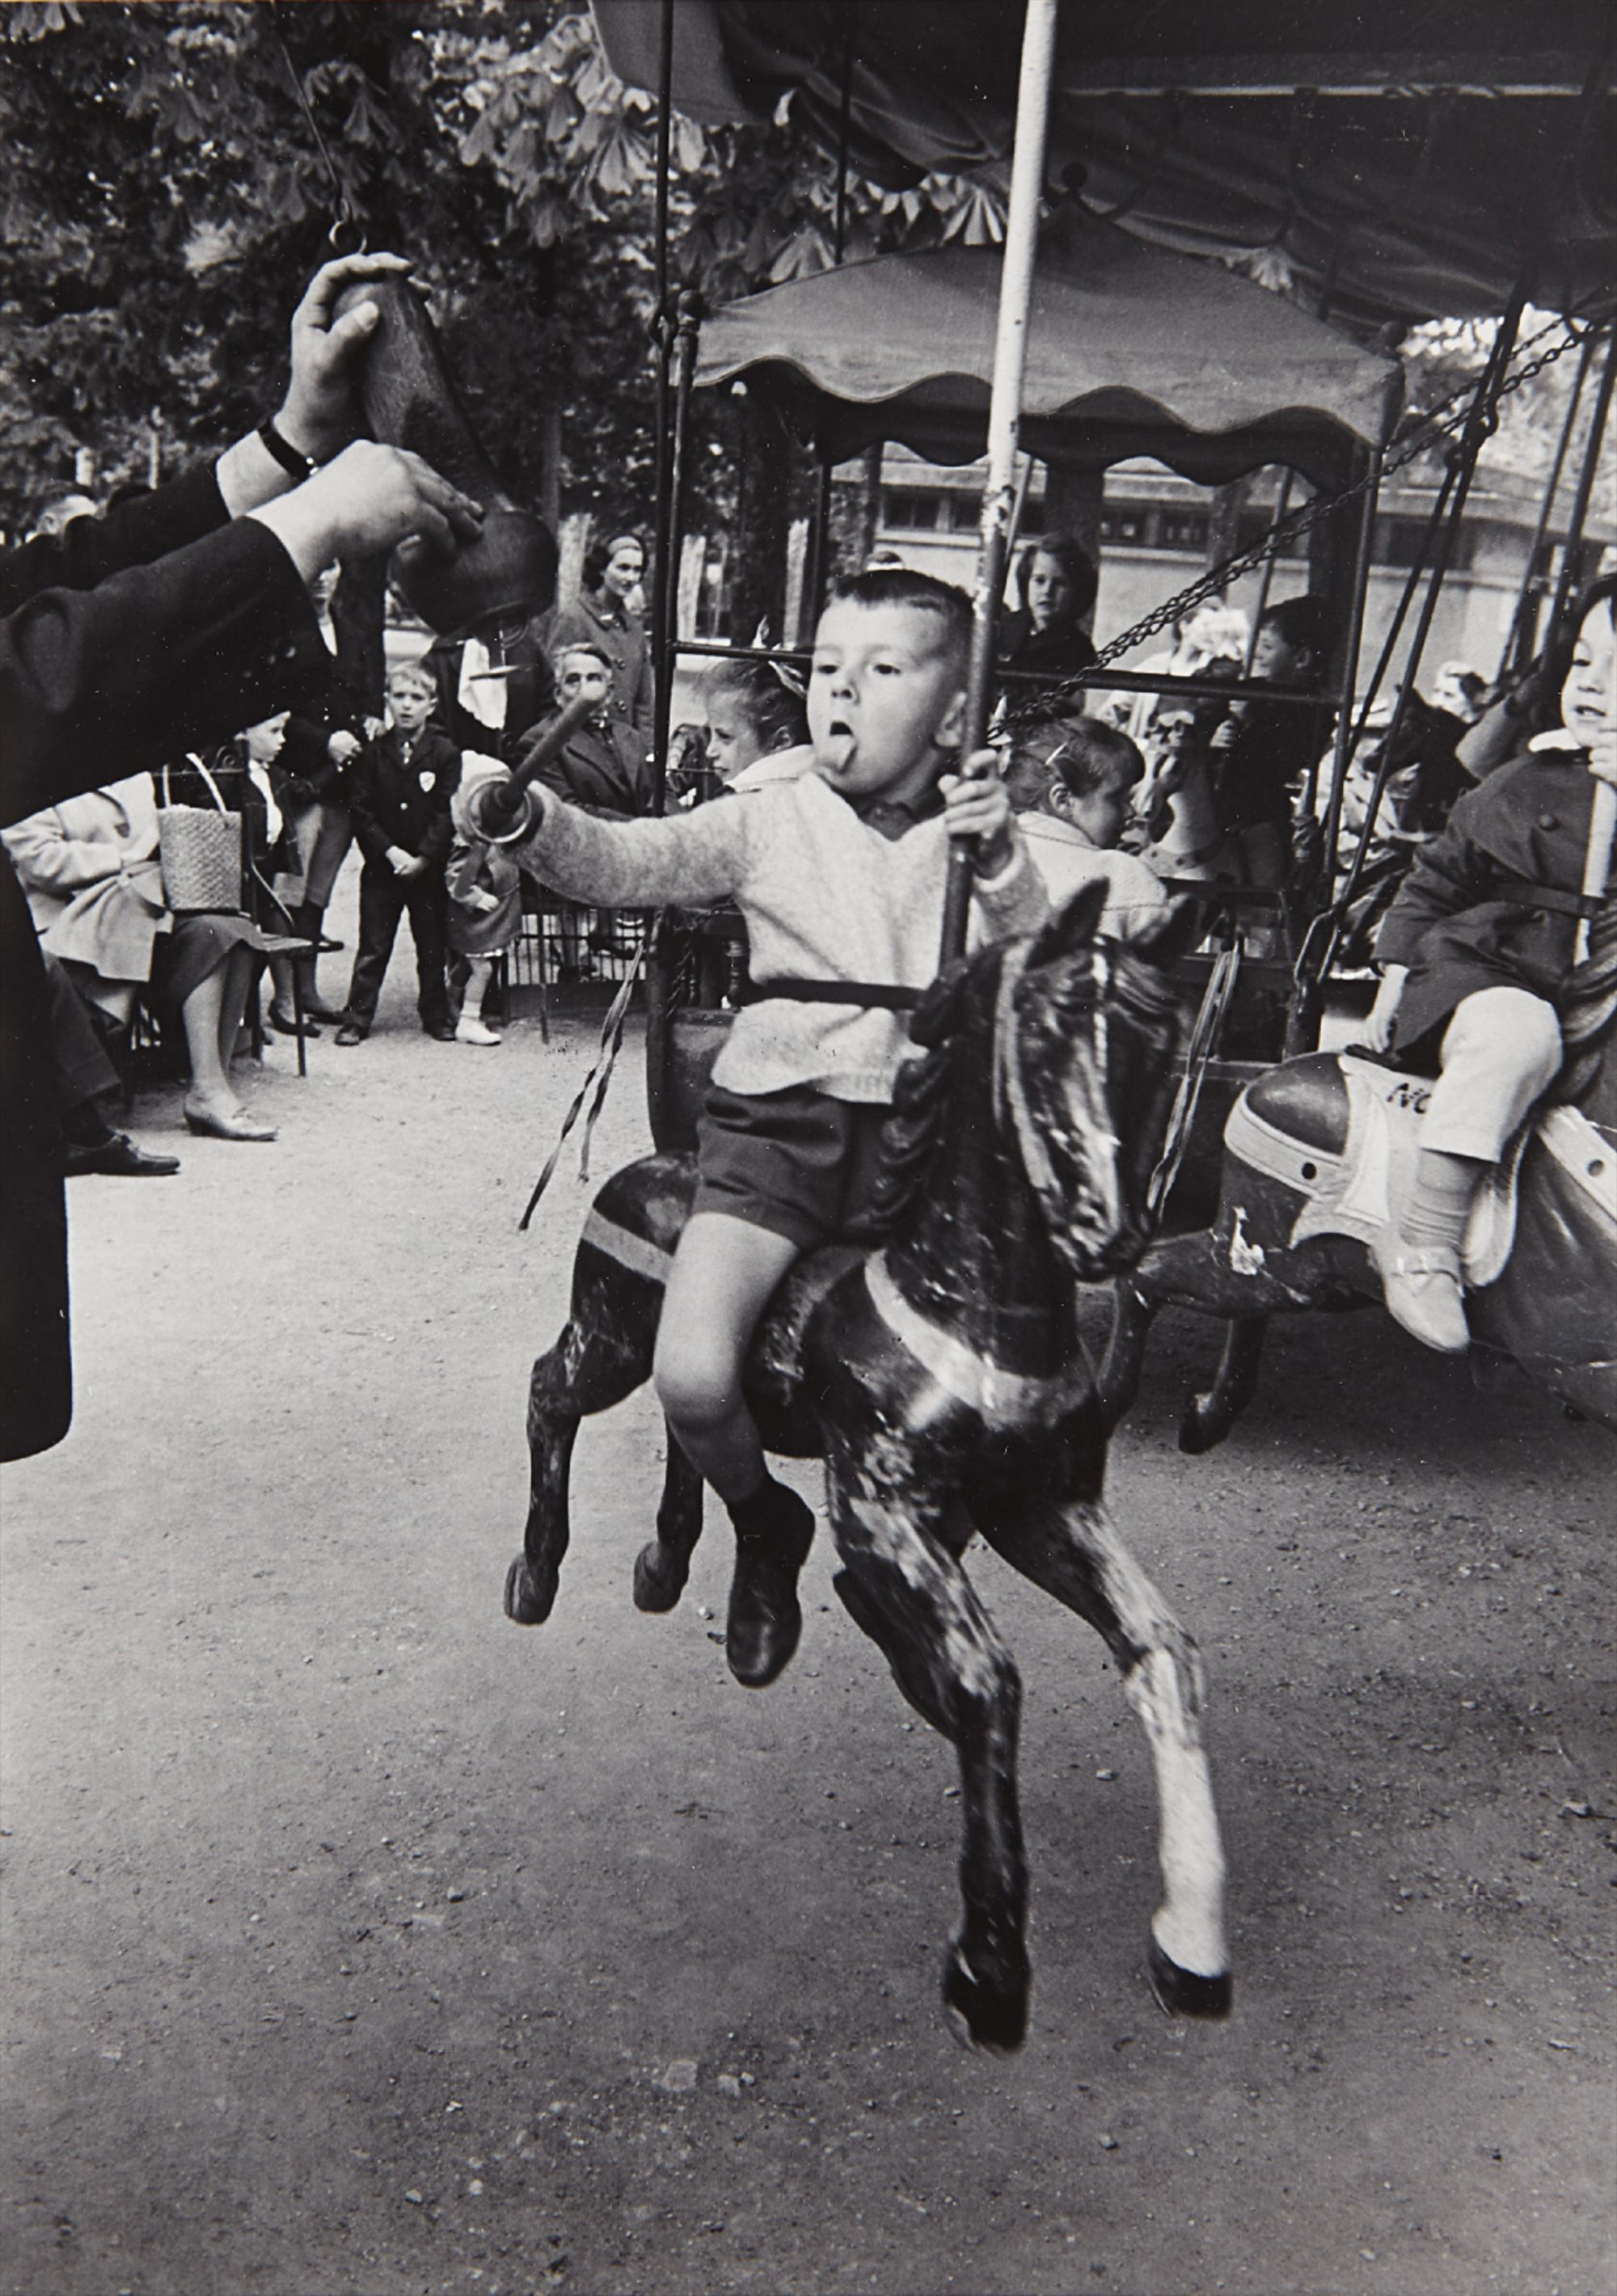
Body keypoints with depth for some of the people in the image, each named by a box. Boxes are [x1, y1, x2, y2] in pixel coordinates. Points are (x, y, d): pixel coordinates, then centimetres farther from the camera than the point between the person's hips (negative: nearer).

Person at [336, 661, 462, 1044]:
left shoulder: (446, 754, -1)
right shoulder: (371, 754, 2)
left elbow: (448, 814, -6)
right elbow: (361, 811, -3)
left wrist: (424, 858, -14)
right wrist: (391, 852, -14)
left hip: (429, 867, 0)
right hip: (382, 867, 0)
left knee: (433, 946, 8)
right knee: (373, 947, 4)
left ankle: (436, 1015, 20)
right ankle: (357, 1017, 10)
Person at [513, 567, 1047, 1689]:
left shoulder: (980, 832, 10)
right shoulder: (773, 818, 6)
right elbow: (633, 861, -6)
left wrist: (1002, 866, -17)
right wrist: (535, 821, -26)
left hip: (919, 1126, 1)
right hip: (777, 1116, -1)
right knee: (693, 1377, -19)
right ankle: (764, 1524, 18)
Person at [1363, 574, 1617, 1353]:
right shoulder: (1523, 786, 11)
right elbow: (1433, 884, 17)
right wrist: (1395, 981, 9)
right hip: (1483, 976, -2)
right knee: (1517, 1033, -35)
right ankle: (1427, 1241, -32)